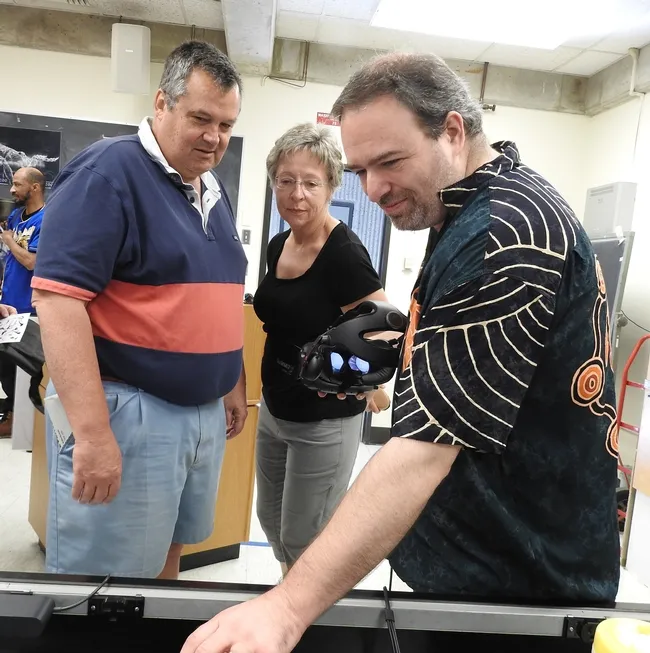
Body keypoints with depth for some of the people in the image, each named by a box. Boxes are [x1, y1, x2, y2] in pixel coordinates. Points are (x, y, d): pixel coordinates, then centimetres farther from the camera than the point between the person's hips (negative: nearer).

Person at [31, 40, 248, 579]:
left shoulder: (214, 191, 13)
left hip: (205, 411, 8)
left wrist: (234, 384, 19)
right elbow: (58, 299, -20)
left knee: (167, 553, 21)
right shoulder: (107, 171, -12)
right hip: (126, 410, -7)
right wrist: (92, 432, -24)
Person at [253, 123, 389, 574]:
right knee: (273, 522, 22)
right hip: (275, 410, 8)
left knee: (305, 539, 8)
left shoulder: (344, 252, -21)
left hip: (325, 421, -8)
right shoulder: (278, 245, 3)